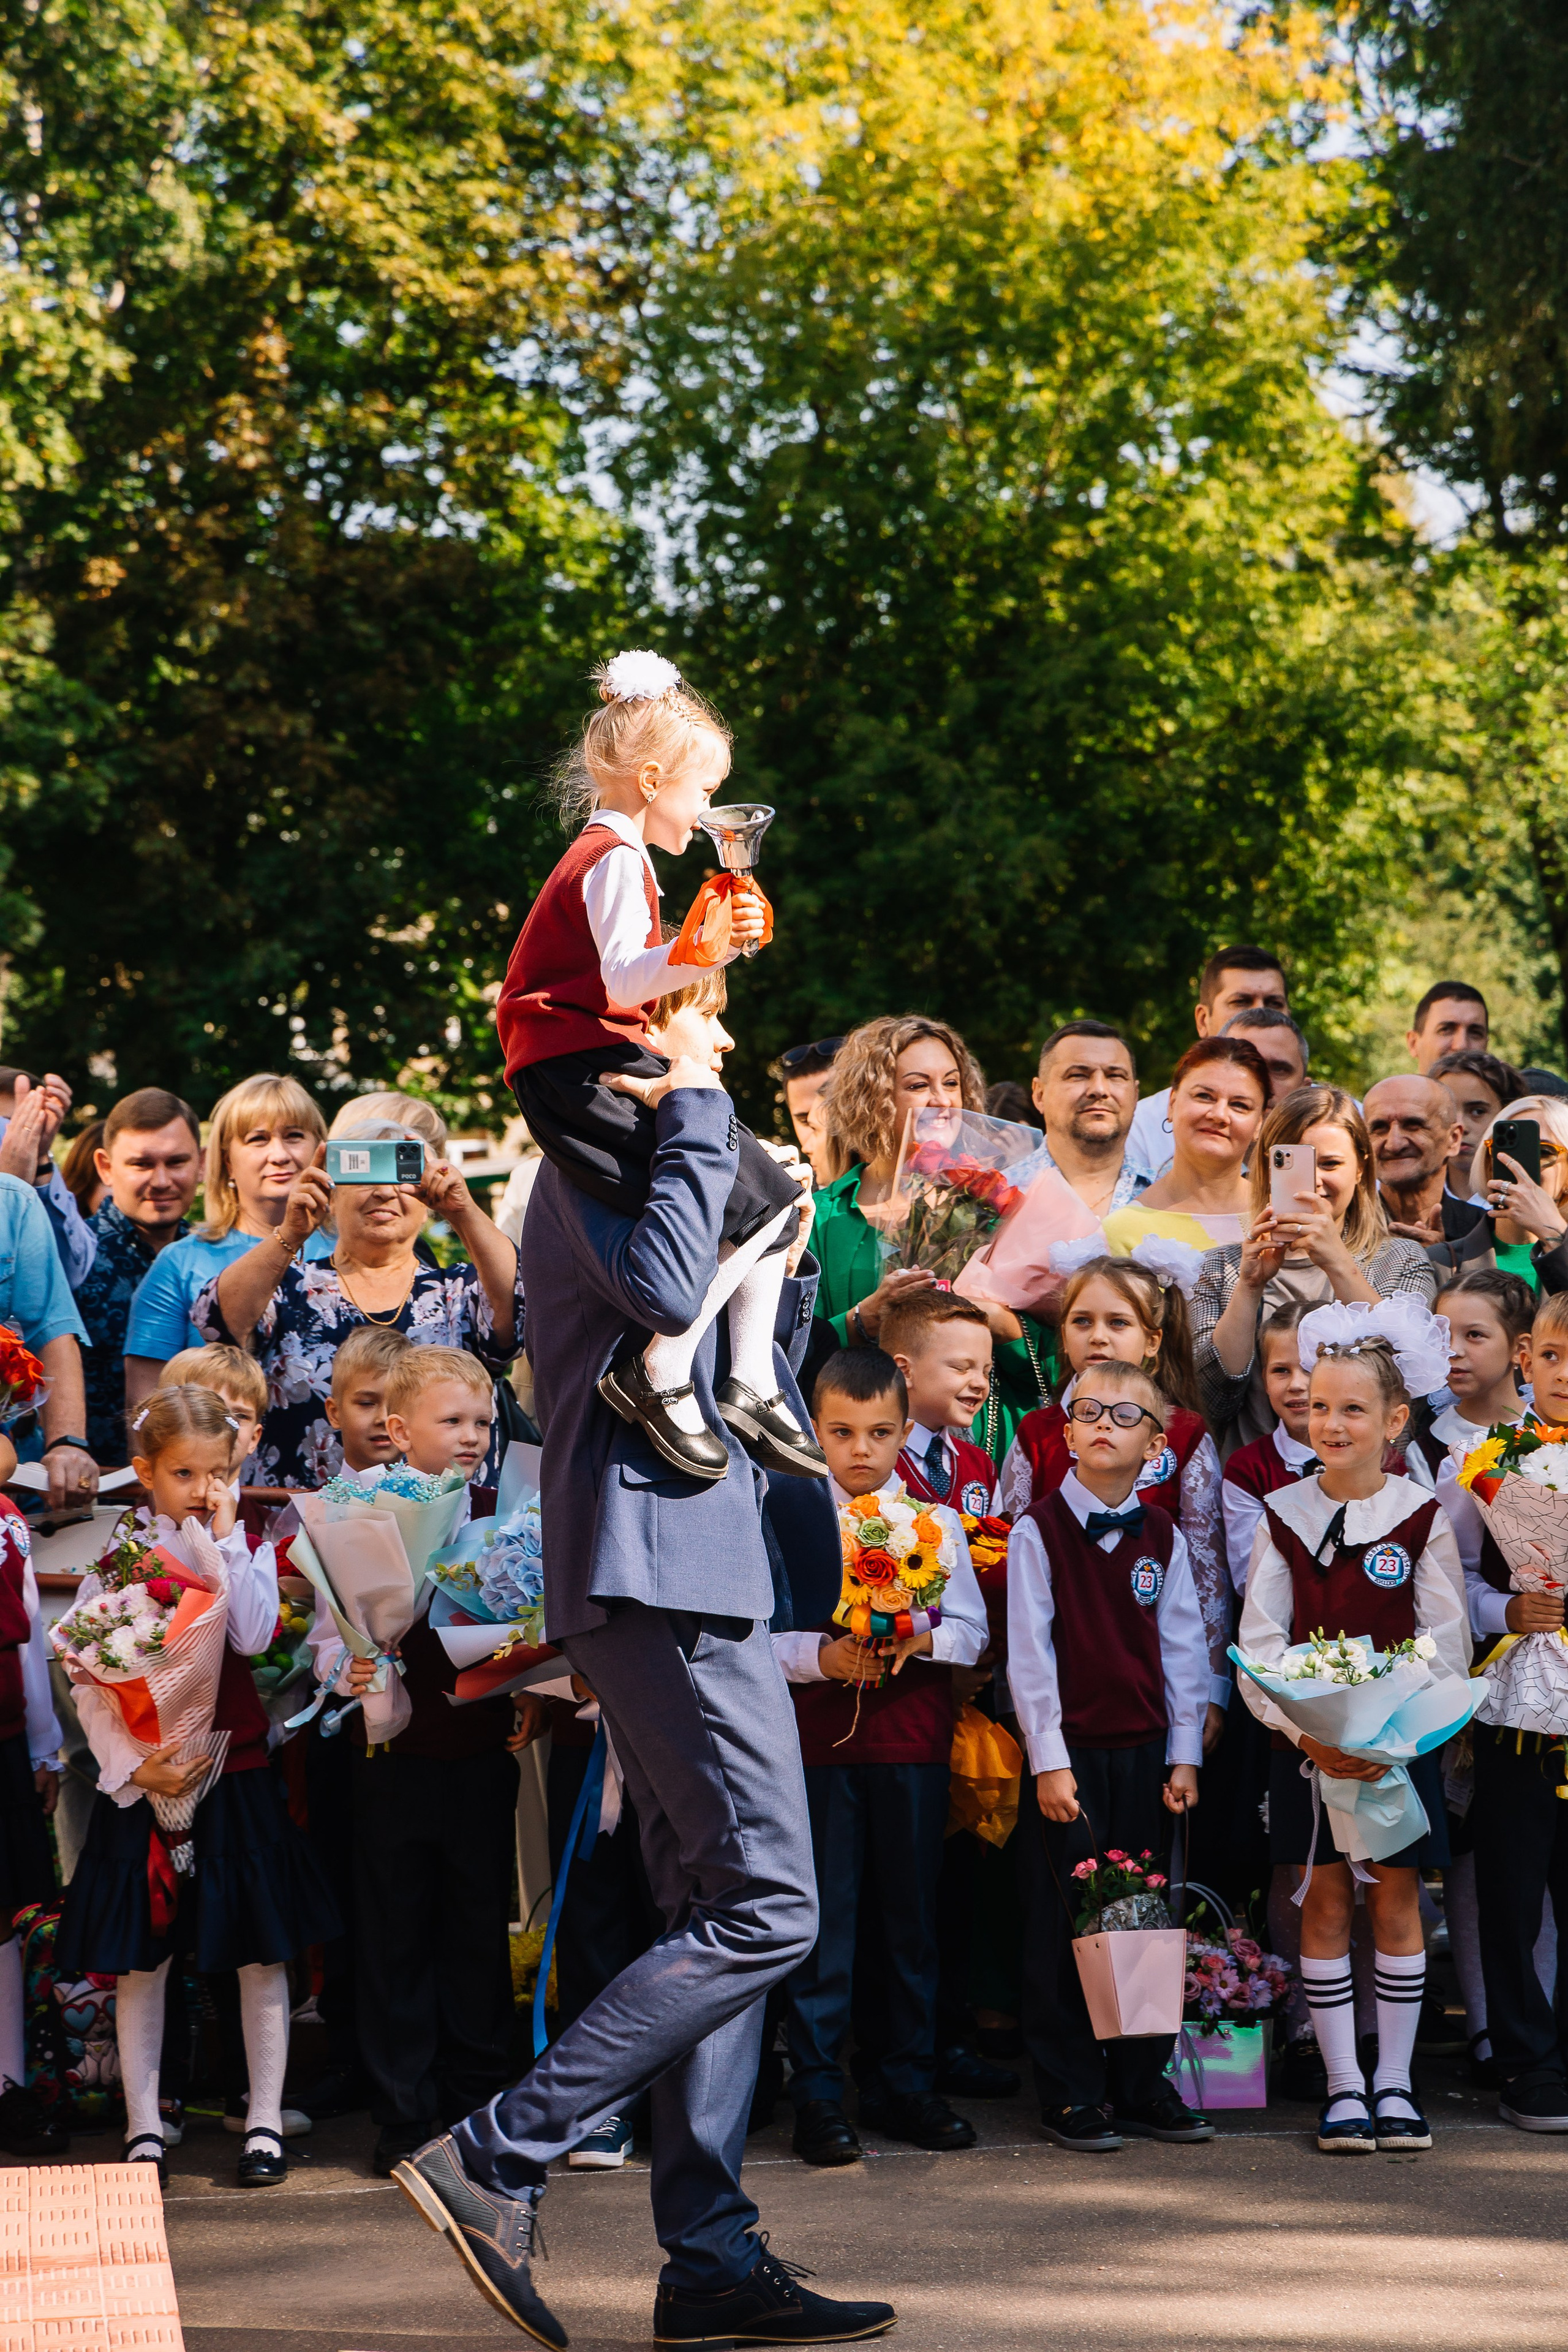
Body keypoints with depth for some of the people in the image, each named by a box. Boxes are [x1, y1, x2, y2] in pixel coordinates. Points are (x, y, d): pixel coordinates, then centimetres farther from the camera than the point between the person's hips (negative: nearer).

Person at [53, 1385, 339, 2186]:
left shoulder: (249, 1550, 4)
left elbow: (253, 1637, -15)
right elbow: (88, 1683, -2)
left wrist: (222, 1539, -13)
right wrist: (133, 1766, -13)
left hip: (237, 1774, 1)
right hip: (144, 1782, -1)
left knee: (261, 1955, 3)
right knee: (141, 1961, 4)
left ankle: (264, 2120, 13)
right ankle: (144, 2127, 13)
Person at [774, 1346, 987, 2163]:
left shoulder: (937, 1523, 9)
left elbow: (972, 1629, 6)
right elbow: (762, 1635, -1)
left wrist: (921, 1640, -14)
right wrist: (822, 1657, -17)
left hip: (913, 1742, 2)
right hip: (819, 1738, -2)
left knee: (911, 1913, 7)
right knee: (822, 1916, -1)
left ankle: (906, 2084, 16)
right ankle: (817, 2095, 4)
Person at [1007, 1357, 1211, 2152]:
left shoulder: (1164, 1537, 7)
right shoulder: (1038, 1530, -3)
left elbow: (1182, 1648, 8)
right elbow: (1029, 1653, -6)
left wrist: (1183, 1756, 3)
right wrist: (1049, 1760, -10)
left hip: (1144, 1751, 3)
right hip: (1068, 1751, -3)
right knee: (1063, 1923, 0)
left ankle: (1142, 2086, 16)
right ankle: (1071, 2094, 8)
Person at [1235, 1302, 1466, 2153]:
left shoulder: (1421, 1519, -4)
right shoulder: (1283, 1517, 0)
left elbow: (1448, 1650, -4)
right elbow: (1258, 1645, -2)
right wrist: (1304, 1731, -16)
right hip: (1308, 1745, 1)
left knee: (1395, 1906, 4)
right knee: (1326, 1907, 4)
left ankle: (1394, 2082, 14)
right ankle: (1343, 2085, 11)